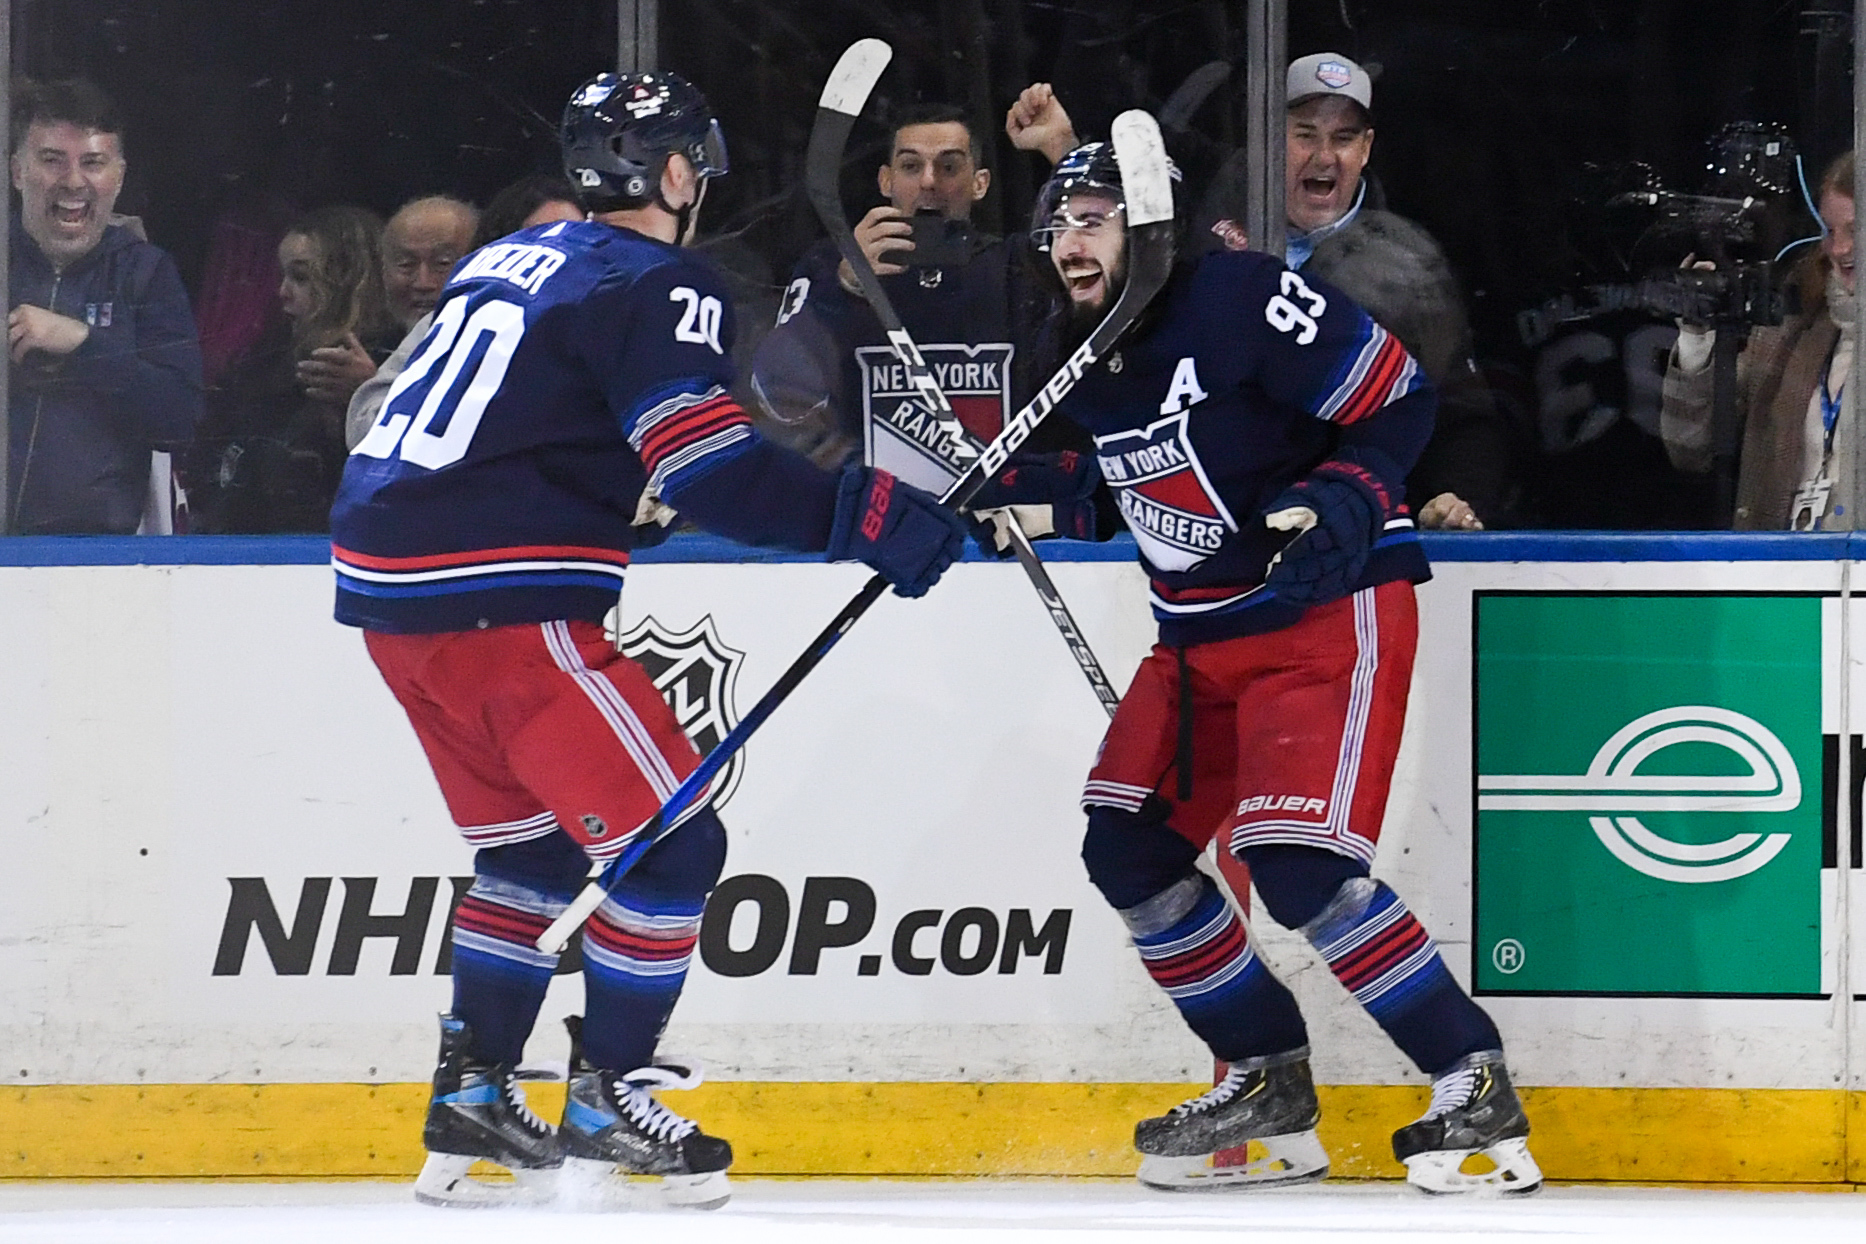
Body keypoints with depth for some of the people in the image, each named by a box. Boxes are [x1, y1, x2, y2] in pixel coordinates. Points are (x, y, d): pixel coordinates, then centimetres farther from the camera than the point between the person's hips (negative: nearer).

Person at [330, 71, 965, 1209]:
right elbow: (716, 472, -18)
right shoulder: (654, 284, -7)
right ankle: (608, 1106, 4)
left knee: (533, 841, 23)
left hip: (387, 582, 9)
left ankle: (472, 1102, 23)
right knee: (671, 843, 0)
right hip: (501, 603, -9)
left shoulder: (507, 262, 19)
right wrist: (876, 517, -15)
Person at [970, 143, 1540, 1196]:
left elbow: (1402, 400, -14)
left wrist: (1345, 500, -28)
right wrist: (1000, 486, 7)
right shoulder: (1082, 357, 7)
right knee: (1129, 848, 3)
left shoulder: (1241, 300, -18)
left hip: (1332, 608, -9)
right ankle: (1269, 1084, 14)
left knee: (1299, 864, -22)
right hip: (1201, 631, 9)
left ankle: (1478, 1083, -13)